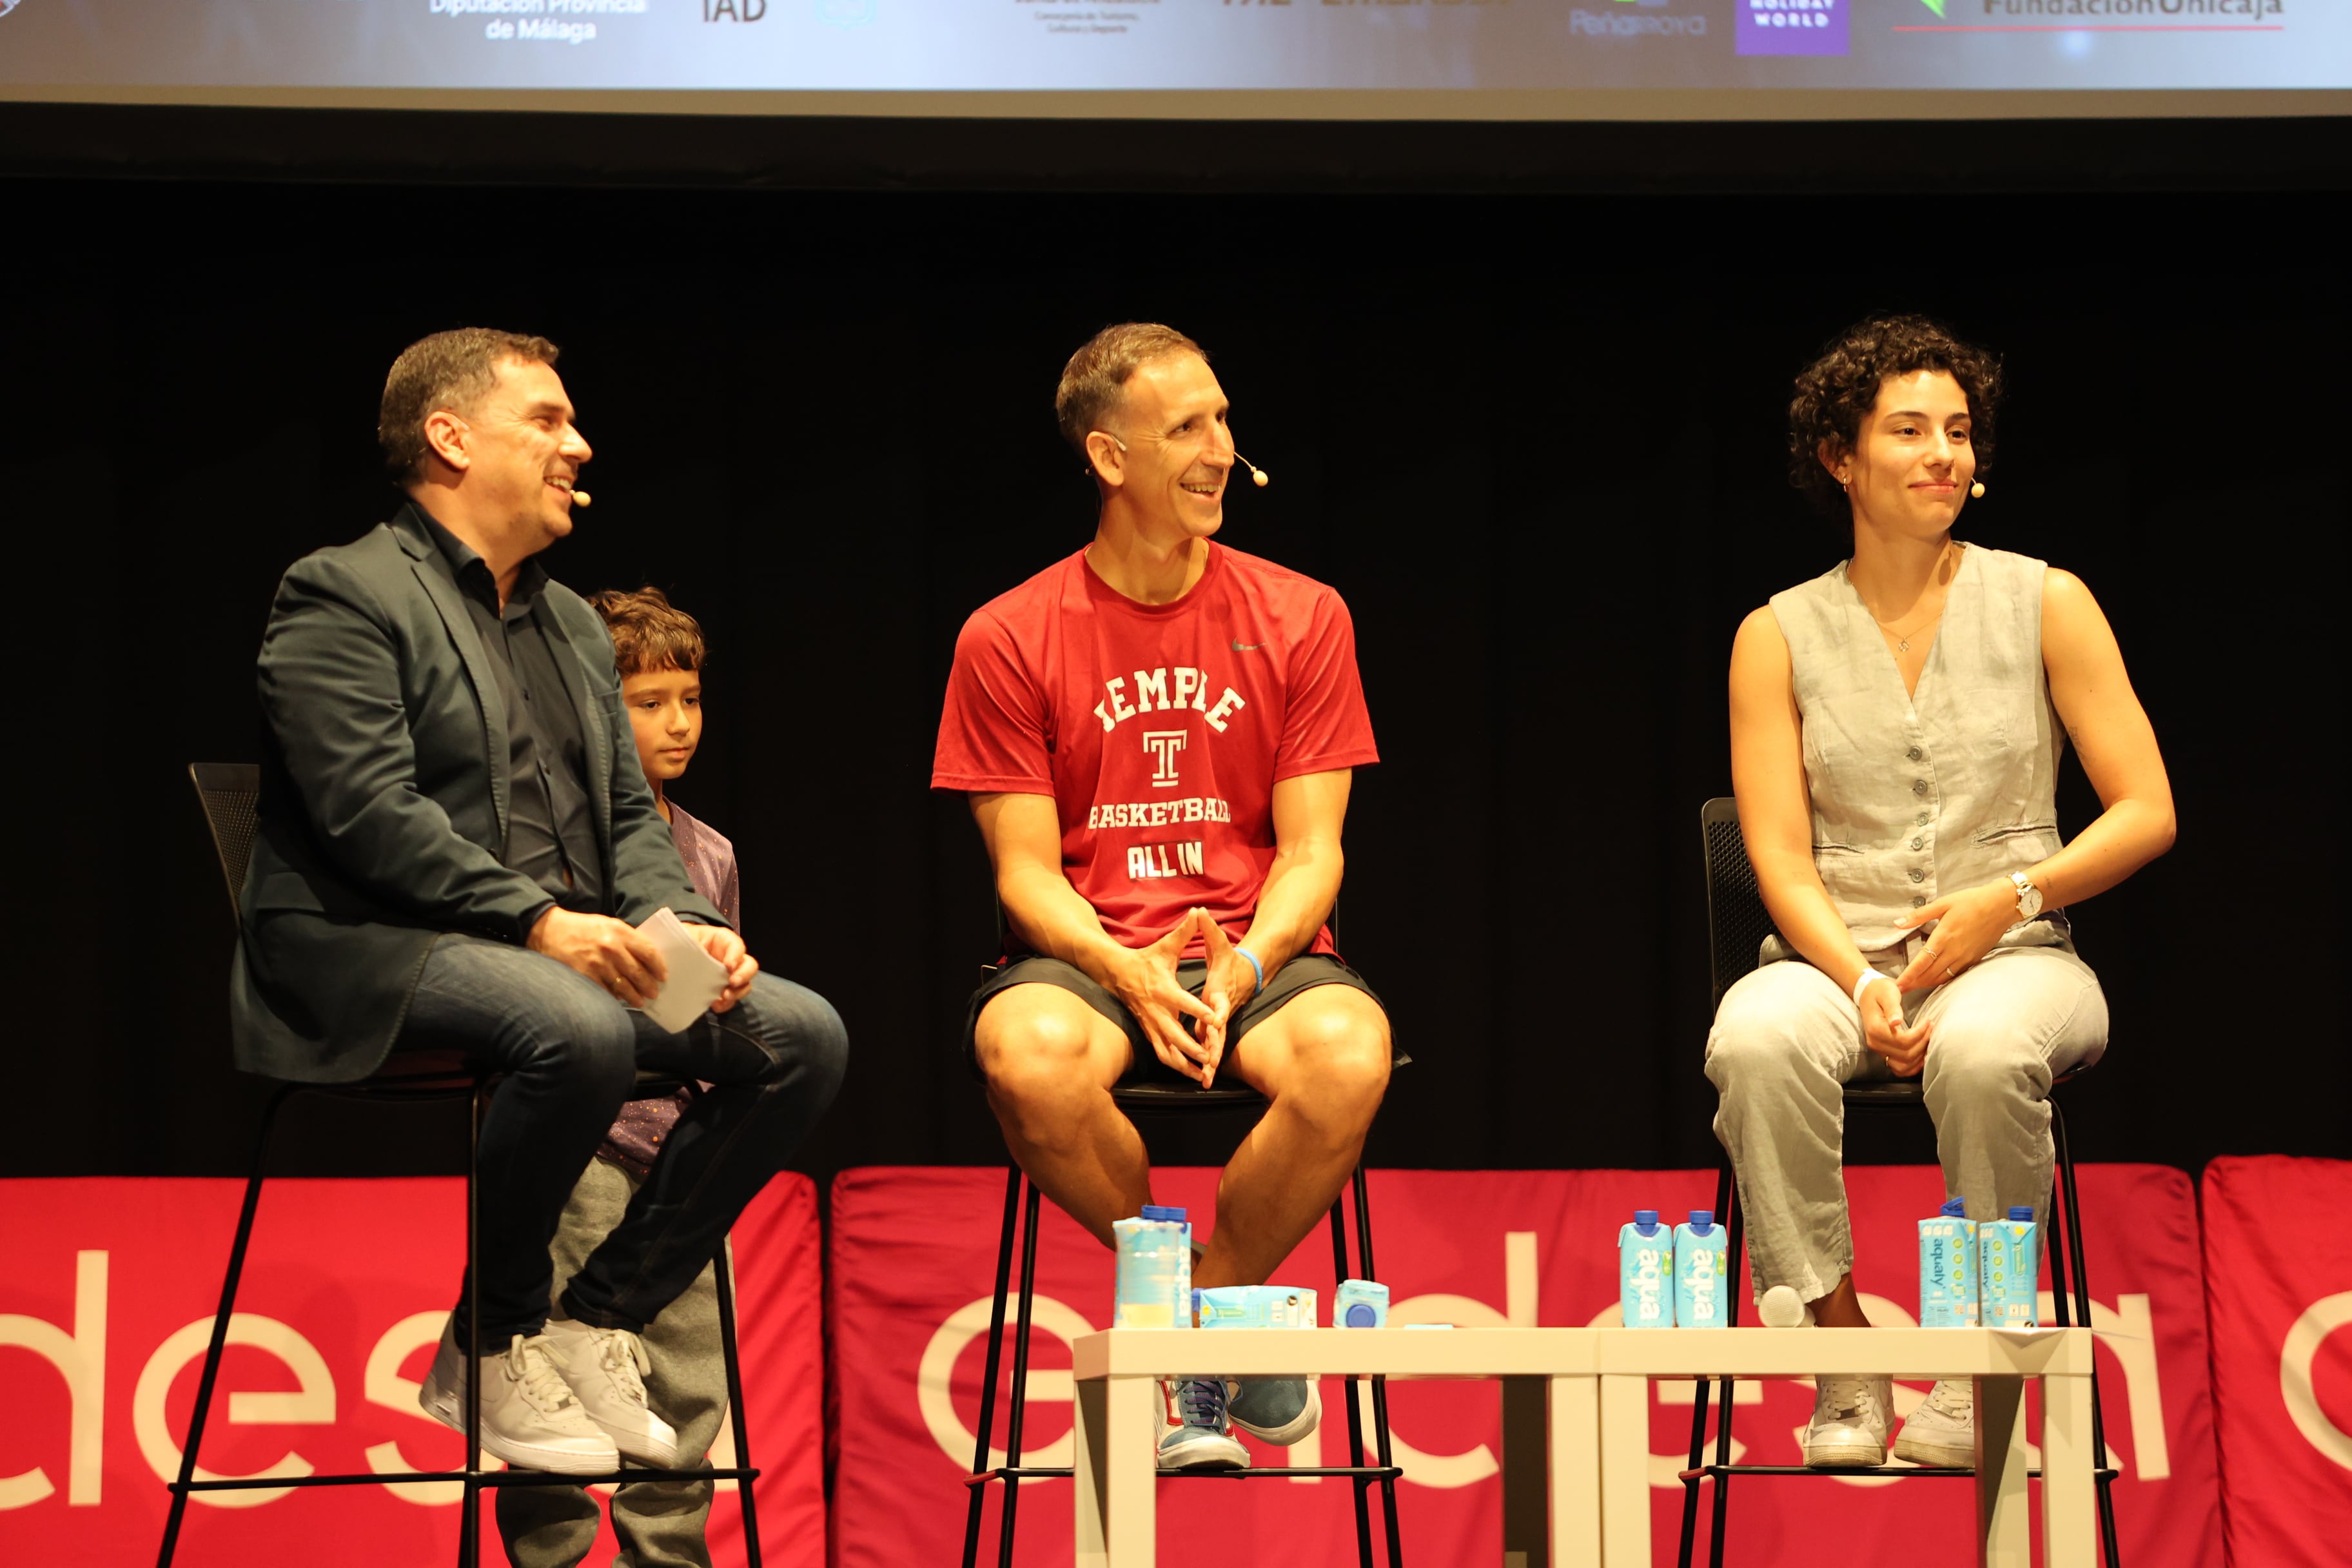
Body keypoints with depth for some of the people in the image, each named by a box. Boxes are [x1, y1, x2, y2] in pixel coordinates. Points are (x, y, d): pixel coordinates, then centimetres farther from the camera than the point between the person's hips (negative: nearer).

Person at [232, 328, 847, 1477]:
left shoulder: (573, 624, 23)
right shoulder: (342, 595, -3)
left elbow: (630, 814, 19)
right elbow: (370, 814, -15)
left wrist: (682, 927, -3)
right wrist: (539, 921, -24)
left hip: (576, 948, 8)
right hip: (372, 951, -8)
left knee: (802, 1034, -11)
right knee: (577, 1031, -37)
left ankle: (593, 1326, -6)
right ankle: (491, 1349, -16)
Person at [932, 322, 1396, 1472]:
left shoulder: (1300, 619, 6)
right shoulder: (1008, 640, 3)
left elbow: (1310, 851, 2)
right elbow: (1027, 869, -1)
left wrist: (1245, 965, -19)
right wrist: (1127, 973, -21)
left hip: (1262, 954, 1)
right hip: (1085, 956, -1)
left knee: (1349, 1055, -35)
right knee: (1029, 1055, -38)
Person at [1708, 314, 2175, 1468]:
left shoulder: (2044, 605, 6)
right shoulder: (1779, 637, 7)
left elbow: (2146, 813, 4)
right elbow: (1781, 858, 0)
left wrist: (2011, 898, -11)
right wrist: (1861, 984, -18)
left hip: (2015, 955, -1)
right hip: (1837, 958, 1)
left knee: (1981, 1049, -38)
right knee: (1758, 1038, -36)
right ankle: (1845, 1374, -27)